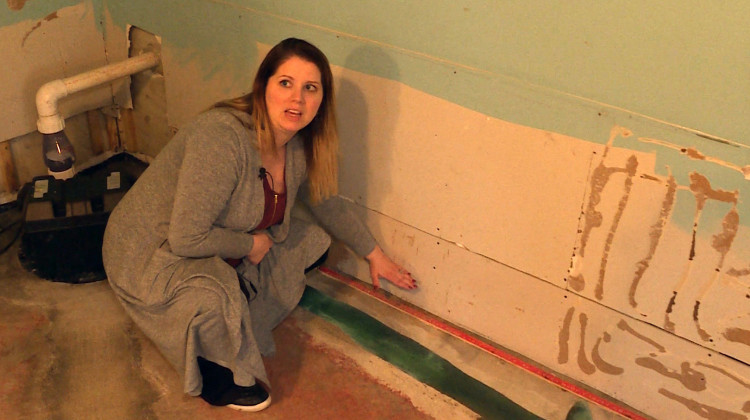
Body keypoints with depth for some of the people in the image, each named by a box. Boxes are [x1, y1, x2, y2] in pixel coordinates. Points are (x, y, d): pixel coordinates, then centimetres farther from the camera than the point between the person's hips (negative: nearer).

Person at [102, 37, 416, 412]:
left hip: (218, 246, 8)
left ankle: (236, 331, 16)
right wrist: (251, 244, -18)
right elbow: (186, 238, -34)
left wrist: (374, 255, 18)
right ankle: (216, 379, 1)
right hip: (149, 254, -8)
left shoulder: (300, 146, -8)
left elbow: (327, 203, 11)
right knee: (215, 299, -35)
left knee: (310, 238, 5)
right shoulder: (222, 138, -34)